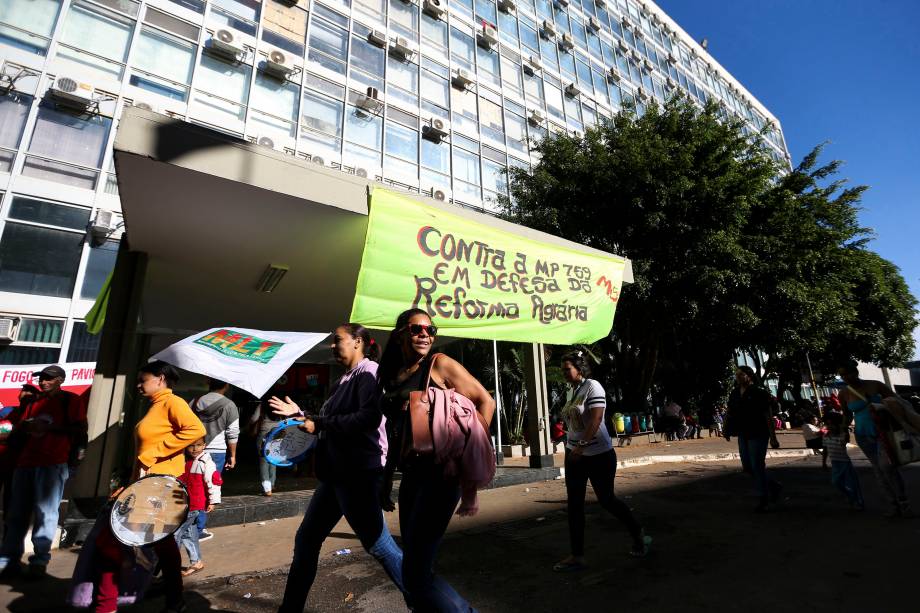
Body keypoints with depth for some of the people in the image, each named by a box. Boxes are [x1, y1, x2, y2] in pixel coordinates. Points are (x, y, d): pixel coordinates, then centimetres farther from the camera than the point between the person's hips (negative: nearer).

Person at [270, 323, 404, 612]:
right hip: (336, 474, 9)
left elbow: (370, 417, -27)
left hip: (358, 475, -9)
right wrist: (300, 414, 21)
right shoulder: (344, 381, 14)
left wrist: (319, 424, -20)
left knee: (378, 544, -1)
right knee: (306, 540, 17)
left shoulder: (369, 372, -12)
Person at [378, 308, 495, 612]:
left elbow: (485, 401, -8)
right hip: (411, 474, 7)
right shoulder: (392, 376, 12)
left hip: (440, 471, -7)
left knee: (416, 574, -6)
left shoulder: (439, 363, -6)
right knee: (413, 566, 16)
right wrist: (387, 477, 19)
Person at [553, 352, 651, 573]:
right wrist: (573, 448, 18)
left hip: (598, 455, -7)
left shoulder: (592, 386, -14)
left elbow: (596, 418, -24)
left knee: (606, 499, 8)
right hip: (575, 455, 7)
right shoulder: (574, 391, 10)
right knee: (574, 504, 5)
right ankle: (577, 556, 14)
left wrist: (582, 445, -27)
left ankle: (639, 535, 35)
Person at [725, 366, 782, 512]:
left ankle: (764, 499, 11)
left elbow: (768, 416, -12)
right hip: (743, 436, 7)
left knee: (757, 466, -4)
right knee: (747, 467, 11)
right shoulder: (734, 394, 8)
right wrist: (728, 430, 5)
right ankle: (775, 487, 32)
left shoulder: (759, 393, -10)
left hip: (758, 435, -7)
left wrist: (772, 437, -15)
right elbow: (731, 415, 12)